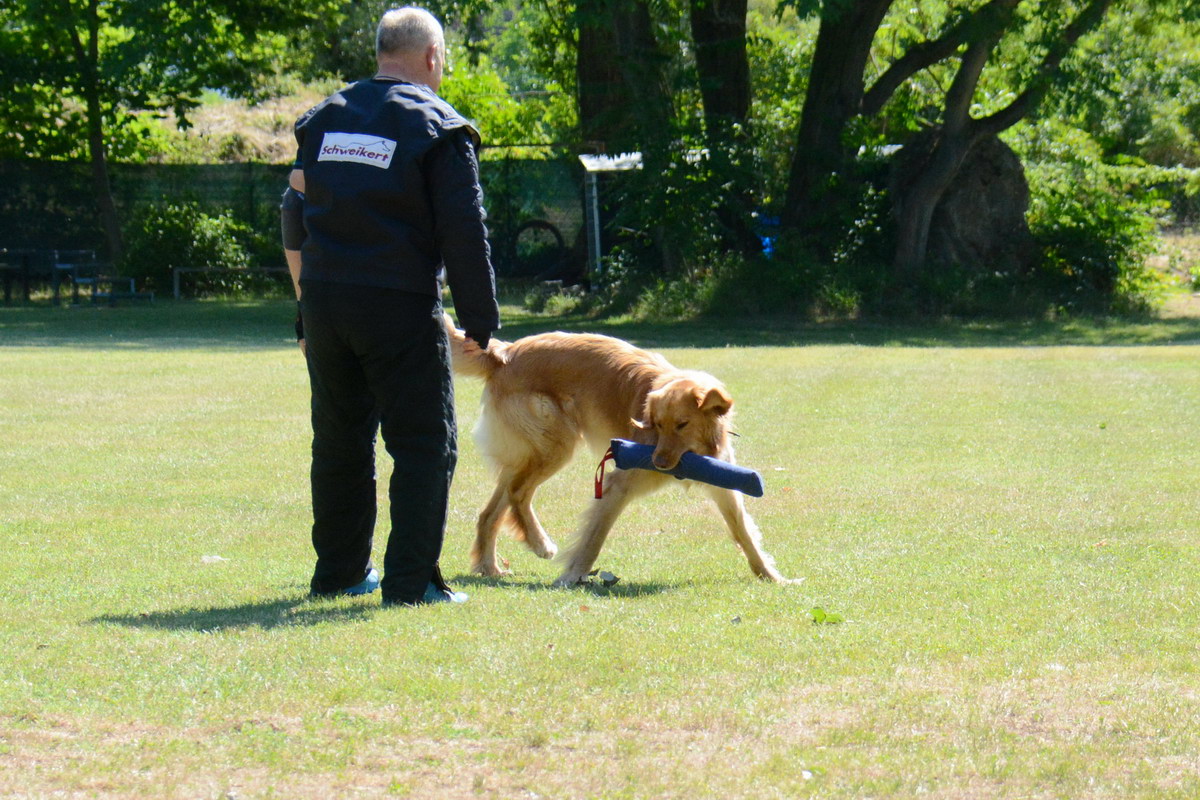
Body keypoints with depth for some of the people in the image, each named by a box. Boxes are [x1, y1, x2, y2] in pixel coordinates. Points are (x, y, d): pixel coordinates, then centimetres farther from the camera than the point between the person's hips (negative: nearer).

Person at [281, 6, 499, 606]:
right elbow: (464, 234, -9)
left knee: (338, 441, 17)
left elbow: (295, 218, 15)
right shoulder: (437, 127, -5)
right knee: (425, 445, 1)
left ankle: (340, 571, 25)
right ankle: (411, 581, -4)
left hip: (323, 304, 6)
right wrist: (480, 321, -4)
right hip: (399, 307, -6)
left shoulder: (323, 118, 13)